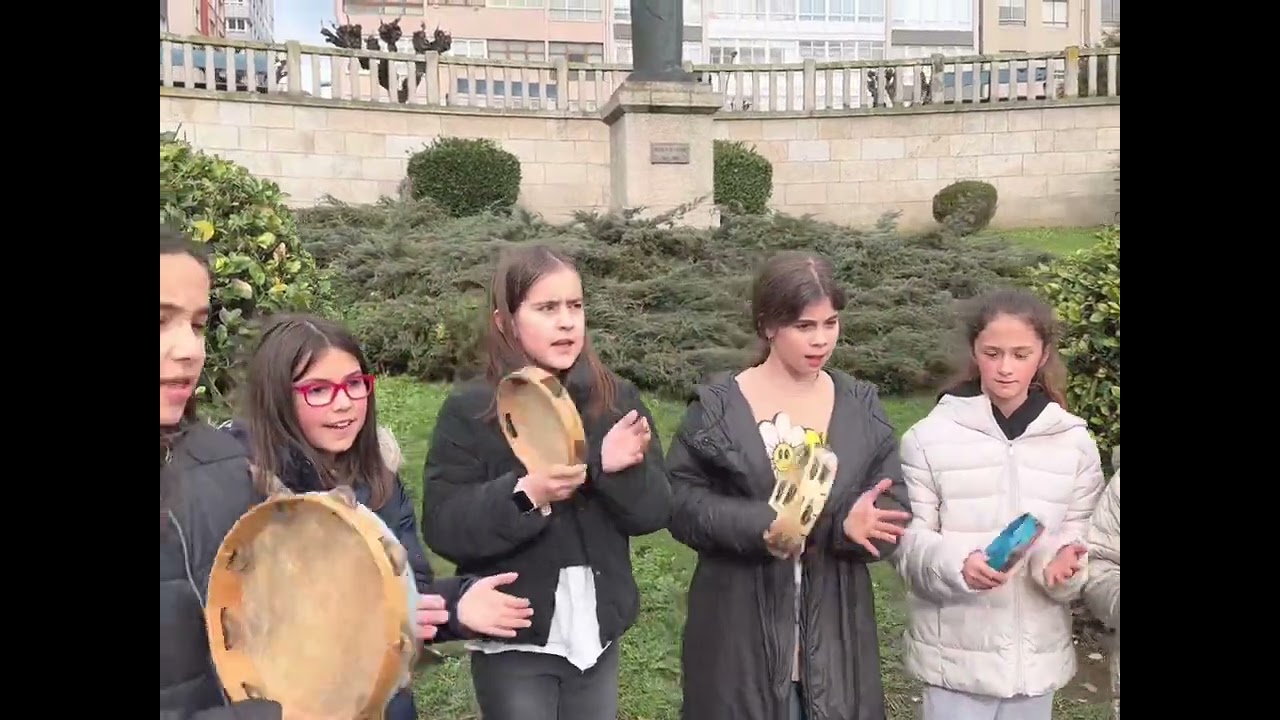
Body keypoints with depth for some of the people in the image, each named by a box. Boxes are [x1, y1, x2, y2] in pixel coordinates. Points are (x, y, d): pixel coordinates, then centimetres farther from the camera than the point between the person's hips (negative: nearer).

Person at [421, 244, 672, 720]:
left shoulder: (617, 398, -1)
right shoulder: (469, 410, -10)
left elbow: (656, 511, -1)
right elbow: (441, 527, -14)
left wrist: (620, 469, -20)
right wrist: (524, 494, -27)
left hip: (596, 634, 4)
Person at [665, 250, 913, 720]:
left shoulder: (861, 408, 5)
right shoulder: (717, 407, -5)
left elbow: (892, 510, 2)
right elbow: (680, 499, -7)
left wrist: (851, 524, -21)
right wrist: (758, 527, -22)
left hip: (834, 627, 3)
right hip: (740, 627, -2)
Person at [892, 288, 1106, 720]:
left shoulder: (1074, 441, 2)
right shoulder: (930, 436, -7)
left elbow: (1084, 539, 4)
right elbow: (908, 543, -7)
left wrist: (1065, 560, -18)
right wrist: (957, 564, -27)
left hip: (1037, 652, 3)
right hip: (954, 652, -2)